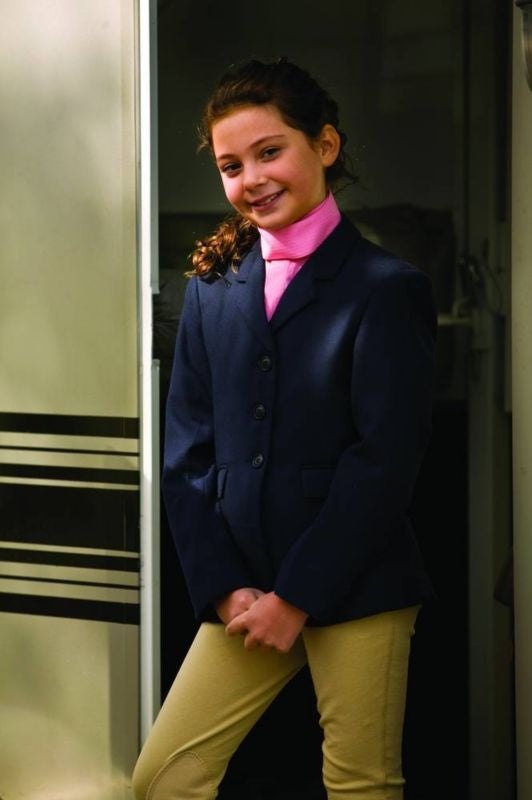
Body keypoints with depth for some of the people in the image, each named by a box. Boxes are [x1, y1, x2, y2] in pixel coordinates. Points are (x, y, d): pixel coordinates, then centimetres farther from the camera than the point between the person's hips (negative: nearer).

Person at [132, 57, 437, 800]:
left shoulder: (385, 288, -6)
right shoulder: (213, 286, 9)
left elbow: (385, 459, -11)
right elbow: (188, 452, 7)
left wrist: (298, 597, -12)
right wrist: (224, 588, -4)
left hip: (356, 590, -4)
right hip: (248, 589, 5)